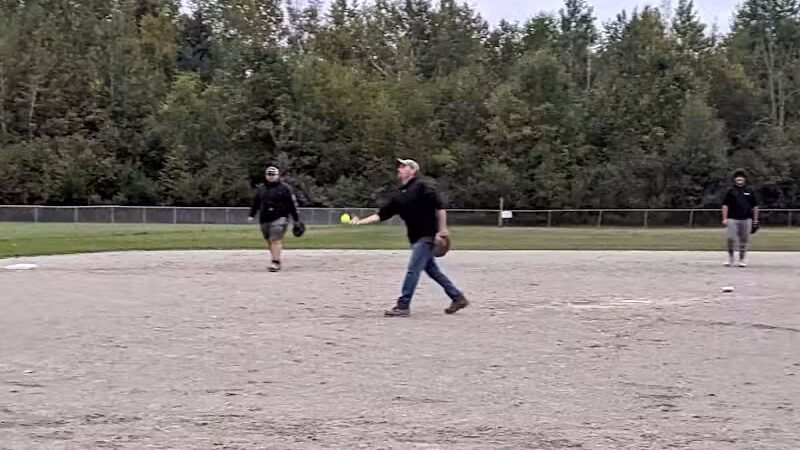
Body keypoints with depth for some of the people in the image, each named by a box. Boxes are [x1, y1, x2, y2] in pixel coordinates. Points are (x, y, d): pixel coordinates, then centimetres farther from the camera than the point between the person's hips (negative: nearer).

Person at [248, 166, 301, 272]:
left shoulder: (284, 188, 0)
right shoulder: (261, 188, 16)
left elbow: (292, 204, -1)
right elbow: (255, 202, 26)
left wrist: (296, 220, -3)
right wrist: (252, 215, 20)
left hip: (279, 218, -6)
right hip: (264, 219, 6)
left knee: (276, 240, -16)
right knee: (269, 242, 7)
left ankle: (275, 263, -17)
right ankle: (276, 261, 17)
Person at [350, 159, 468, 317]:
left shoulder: (421, 187, -9)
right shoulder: (399, 197, 14)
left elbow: (440, 207, -15)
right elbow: (381, 215, 11)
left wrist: (442, 229, -20)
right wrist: (361, 221, 0)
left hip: (427, 236, -8)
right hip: (416, 238, 9)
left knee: (413, 270, -9)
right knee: (432, 270, 14)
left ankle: (403, 306, -4)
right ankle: (458, 298, 25)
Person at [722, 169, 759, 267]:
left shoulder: (749, 191, 9)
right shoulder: (731, 191, 4)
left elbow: (755, 206, 13)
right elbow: (725, 205, 3)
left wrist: (755, 220, 9)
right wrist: (724, 218, -5)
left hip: (746, 219, 2)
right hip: (733, 219, -1)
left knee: (744, 240, 4)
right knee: (731, 239, -7)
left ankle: (742, 259, 14)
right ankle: (730, 258, 9)